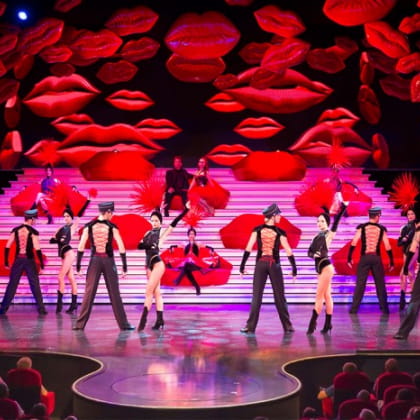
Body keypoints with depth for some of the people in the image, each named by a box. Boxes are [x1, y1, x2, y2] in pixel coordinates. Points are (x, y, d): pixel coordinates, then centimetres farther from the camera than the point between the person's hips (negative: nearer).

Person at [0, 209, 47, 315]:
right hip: (29, 260, -3)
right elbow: (37, 249, -12)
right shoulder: (33, 232, -8)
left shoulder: (15, 230, 3)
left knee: (12, 284, 9)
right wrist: (42, 265, -8)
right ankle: (41, 309, 4)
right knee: (35, 285, 5)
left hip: (18, 260, 3)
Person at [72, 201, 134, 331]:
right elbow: (121, 247, -5)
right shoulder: (112, 227, -3)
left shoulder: (89, 226, 0)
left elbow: (81, 247, -2)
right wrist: (124, 267, 1)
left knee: (89, 293, 5)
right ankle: (123, 324, 10)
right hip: (109, 261, -1)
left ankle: (80, 324, 3)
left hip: (94, 261, 1)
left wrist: (78, 265, 4)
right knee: (114, 293, 6)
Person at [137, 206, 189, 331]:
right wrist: (146, 245, -14)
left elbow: (174, 222, -7)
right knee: (156, 292, 6)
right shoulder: (148, 233, 16)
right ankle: (160, 320, 7)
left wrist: (186, 210, -15)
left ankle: (143, 319, -15)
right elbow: (139, 246, 8)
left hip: (157, 263, -6)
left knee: (149, 290, -13)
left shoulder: (162, 232, 2)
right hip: (148, 264, 6)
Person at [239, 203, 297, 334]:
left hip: (260, 264, 1)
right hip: (274, 264, -1)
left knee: (256, 296, 3)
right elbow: (288, 251, -5)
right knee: (279, 296, 7)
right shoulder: (279, 232, -4)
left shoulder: (257, 230, 0)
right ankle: (287, 326, 10)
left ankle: (251, 326, -3)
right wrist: (294, 267, 3)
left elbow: (248, 248, -4)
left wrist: (242, 265, 1)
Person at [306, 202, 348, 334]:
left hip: (326, 266, -7)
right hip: (319, 267, 7)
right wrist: (313, 255, -11)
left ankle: (312, 323, -8)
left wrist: (343, 207, -25)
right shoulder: (316, 237, 15)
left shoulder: (329, 234, -3)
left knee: (319, 296, -8)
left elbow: (336, 222, -17)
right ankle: (328, 324, 13)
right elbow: (309, 252, 11)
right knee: (326, 296, 10)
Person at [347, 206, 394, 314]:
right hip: (376, 258, 0)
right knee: (380, 284, 10)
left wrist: (349, 258, 1)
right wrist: (391, 262, 9)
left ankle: (354, 308, 0)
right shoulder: (381, 229, 2)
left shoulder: (362, 227, 0)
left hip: (364, 258, 0)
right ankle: (384, 308, 13)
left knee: (360, 283, 2)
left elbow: (353, 243, -5)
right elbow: (387, 247, 2)